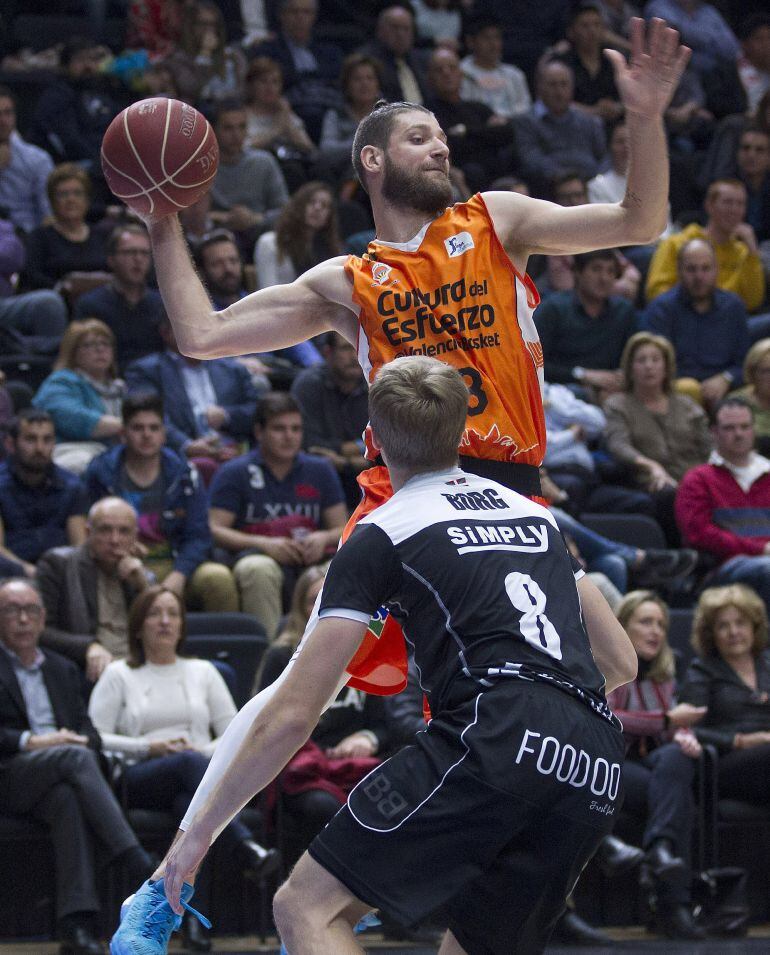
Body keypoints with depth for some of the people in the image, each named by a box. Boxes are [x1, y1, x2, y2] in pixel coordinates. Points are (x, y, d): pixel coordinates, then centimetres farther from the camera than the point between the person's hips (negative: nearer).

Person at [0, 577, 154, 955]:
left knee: (67, 800, -36)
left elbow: (88, 731, 19)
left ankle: (76, 924, -48)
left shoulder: (62, 670, 27)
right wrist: (31, 742, -15)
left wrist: (81, 740, -6)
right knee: (75, 757, -34)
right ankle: (138, 867, -44)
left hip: (59, 776, 4)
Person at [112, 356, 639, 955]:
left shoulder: (383, 534, 9)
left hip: (494, 747, -6)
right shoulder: (535, 514, 26)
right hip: (596, 779, 6)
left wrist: (201, 831, 15)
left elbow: (291, 715, 5)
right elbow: (622, 663, 34)